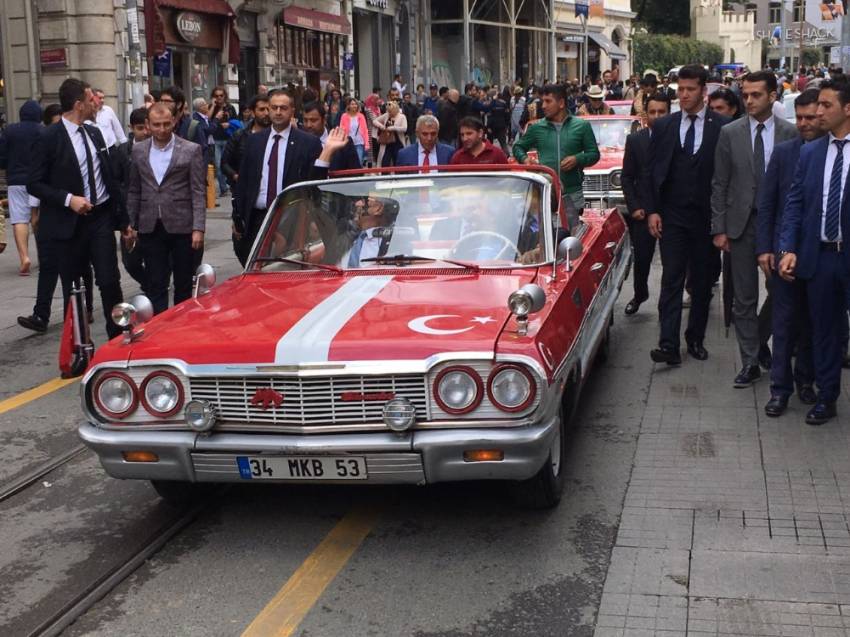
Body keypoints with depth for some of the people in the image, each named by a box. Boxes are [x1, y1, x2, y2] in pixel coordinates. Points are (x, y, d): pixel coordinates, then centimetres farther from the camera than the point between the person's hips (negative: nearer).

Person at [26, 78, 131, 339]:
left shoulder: (95, 133, 8)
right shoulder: (49, 139, -9)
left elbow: (111, 178, 13)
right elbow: (34, 184, -8)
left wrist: (123, 220, 13)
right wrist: (68, 199, -21)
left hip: (101, 218, 4)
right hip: (69, 223, -4)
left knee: (110, 282, -2)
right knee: (72, 288, 7)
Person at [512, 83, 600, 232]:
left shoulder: (581, 126, 6)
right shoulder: (537, 128, 10)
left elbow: (594, 154, 7)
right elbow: (518, 147, 20)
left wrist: (577, 159, -13)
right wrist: (524, 159, -2)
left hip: (571, 194, -1)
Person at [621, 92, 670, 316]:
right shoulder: (634, 140, 3)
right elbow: (627, 177, 5)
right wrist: (633, 207, -3)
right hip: (643, 211, 1)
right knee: (641, 258, 6)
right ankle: (639, 295, 27)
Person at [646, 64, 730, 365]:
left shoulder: (722, 127, -3)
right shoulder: (663, 126, 4)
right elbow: (652, 171, 6)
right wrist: (652, 210, -2)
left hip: (706, 216, 0)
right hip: (671, 216, 1)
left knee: (702, 281, 10)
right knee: (671, 280, -5)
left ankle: (695, 338, 23)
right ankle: (669, 345, -8)